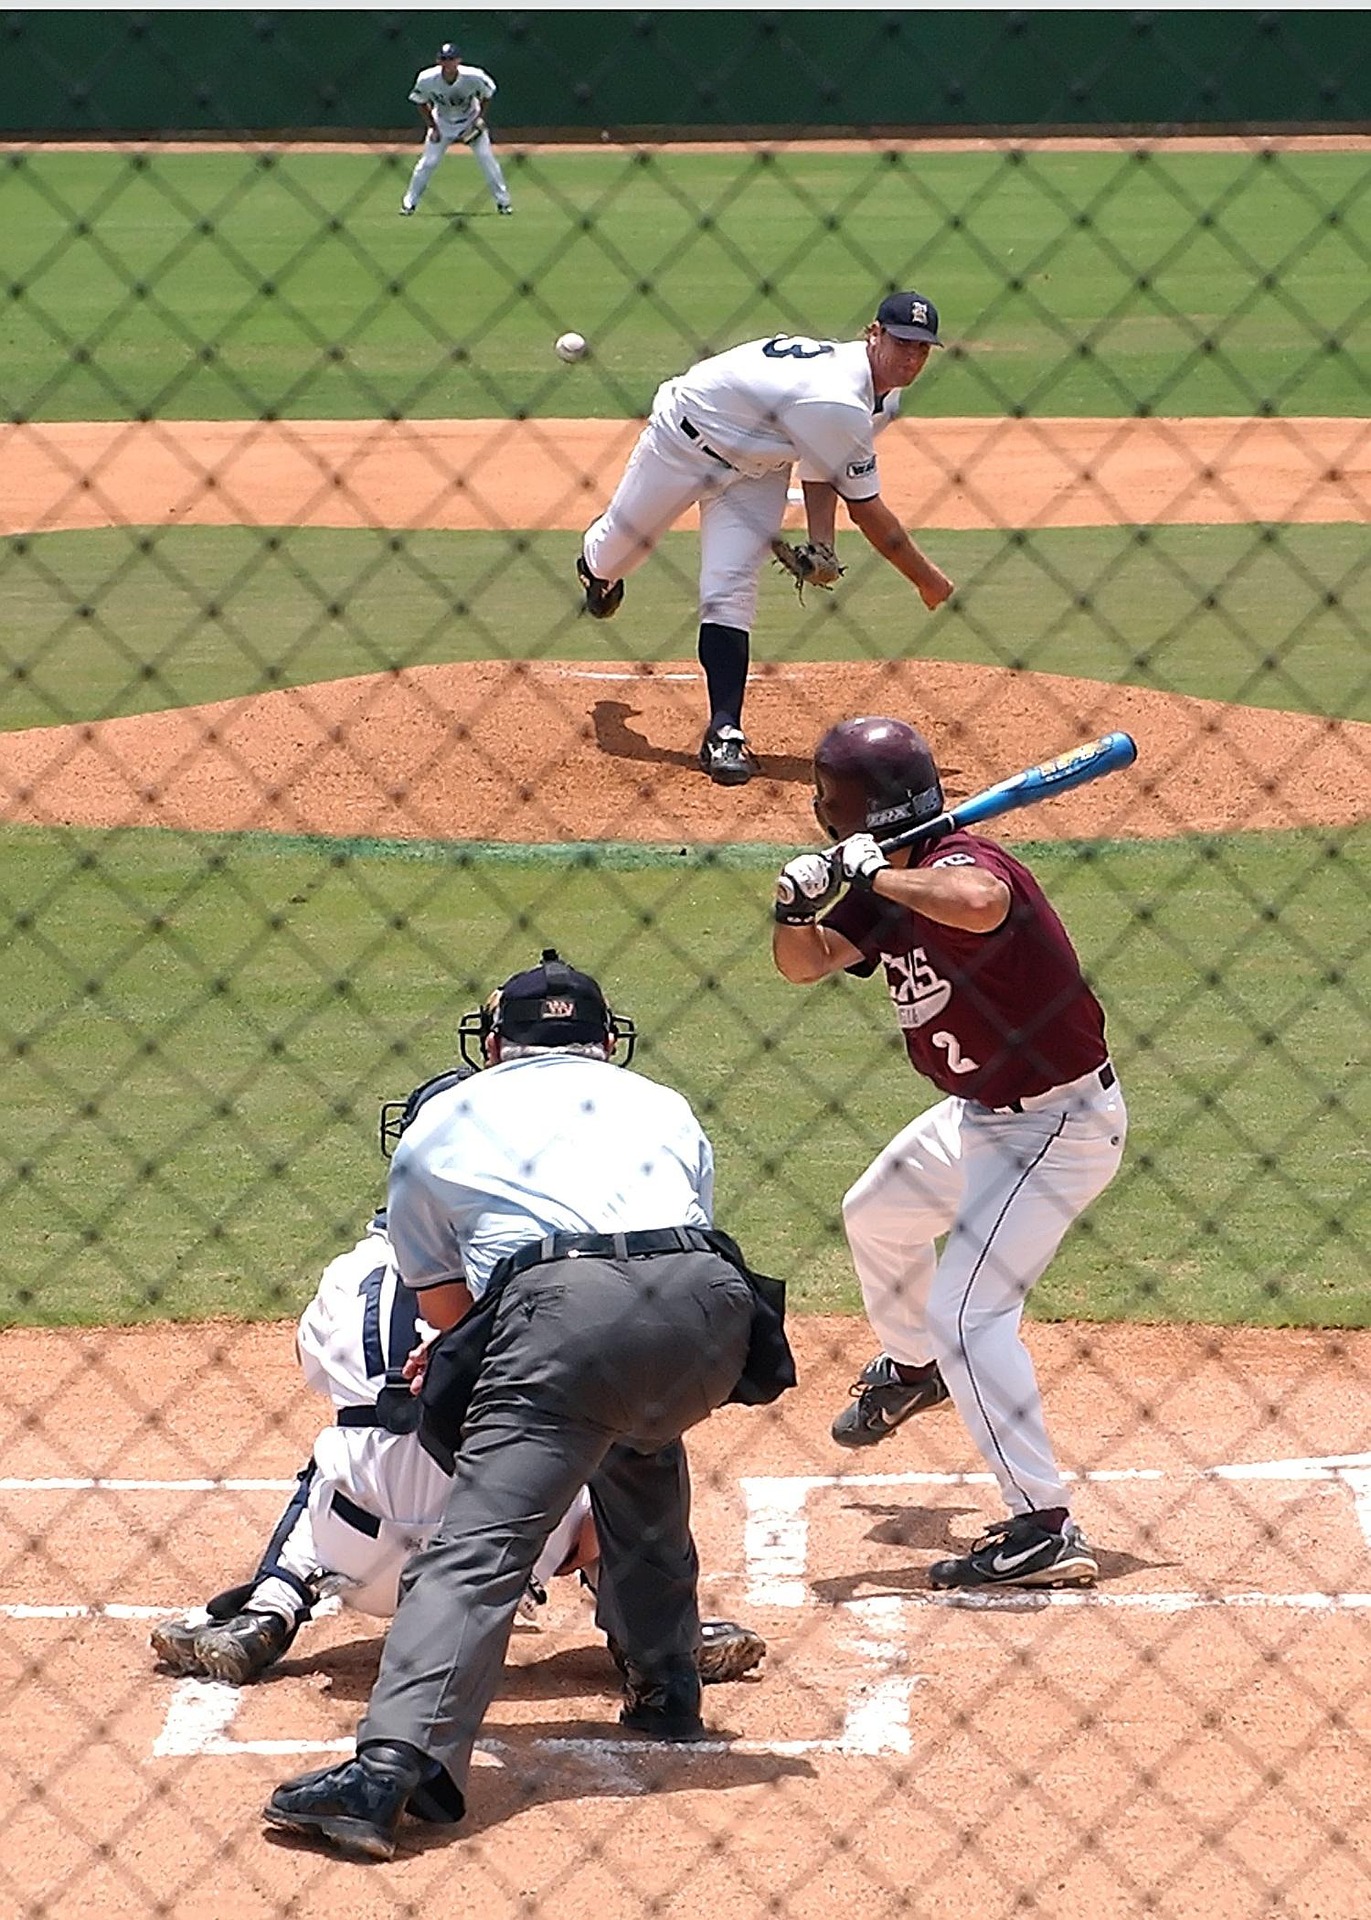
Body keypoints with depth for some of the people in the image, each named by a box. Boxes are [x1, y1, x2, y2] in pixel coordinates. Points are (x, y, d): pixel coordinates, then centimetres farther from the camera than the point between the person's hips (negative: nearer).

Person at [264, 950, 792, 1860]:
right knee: (642, 1444, 34)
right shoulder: (662, 1103, 34)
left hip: (560, 1309, -4)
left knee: (477, 1548, -13)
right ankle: (666, 1684, 34)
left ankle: (392, 1766, -30)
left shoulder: (438, 1125, 28)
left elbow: (446, 1305, 28)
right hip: (709, 1303, 4)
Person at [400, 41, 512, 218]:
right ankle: (409, 202, 10)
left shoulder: (474, 77, -29)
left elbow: (487, 94, -7)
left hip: (470, 122, 0)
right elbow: (421, 102, -7)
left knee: (487, 159, -7)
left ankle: (503, 201, 6)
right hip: (442, 122, 0)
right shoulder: (427, 80, -27)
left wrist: (480, 119, -12)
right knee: (428, 161, -5)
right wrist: (432, 127, -11)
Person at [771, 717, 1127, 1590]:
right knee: (877, 1215, 31)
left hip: (1060, 1121, -11)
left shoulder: (961, 863, -27)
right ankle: (911, 1368, 59)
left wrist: (874, 875, -37)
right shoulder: (885, 893, 1)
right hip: (982, 1114, 11)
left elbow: (978, 904, -51)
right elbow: (805, 962, 8)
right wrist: (797, 905, -13)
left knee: (966, 1310, -18)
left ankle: (1045, 1530, -16)